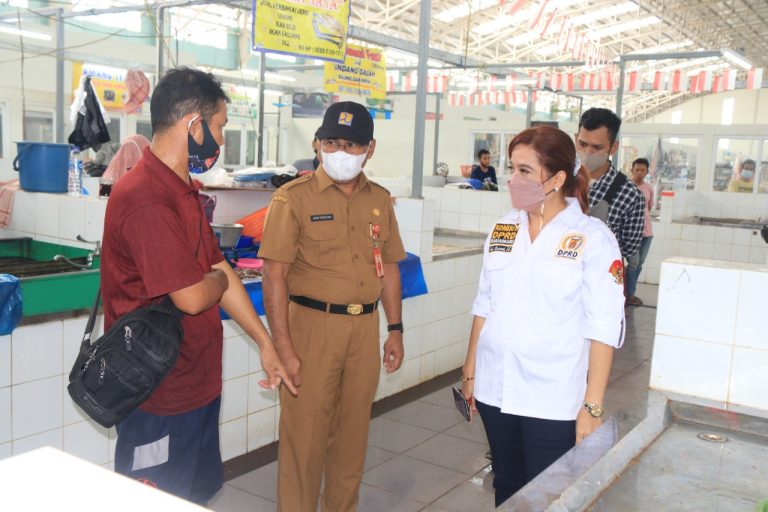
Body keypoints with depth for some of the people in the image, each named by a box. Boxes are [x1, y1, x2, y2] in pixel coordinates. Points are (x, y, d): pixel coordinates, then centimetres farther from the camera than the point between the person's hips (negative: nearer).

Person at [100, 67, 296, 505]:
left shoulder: (184, 190, 10)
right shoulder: (144, 198, -24)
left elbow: (221, 270, 12)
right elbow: (193, 297, -27)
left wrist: (267, 345, 14)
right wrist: (218, 278, -3)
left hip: (198, 383, 9)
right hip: (161, 398, -9)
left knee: (198, 495, 23)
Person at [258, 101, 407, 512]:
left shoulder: (379, 200, 9)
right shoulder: (293, 197, -8)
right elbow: (274, 276, -12)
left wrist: (395, 330, 11)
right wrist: (284, 349, -16)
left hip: (365, 327, 5)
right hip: (312, 324, -5)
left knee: (353, 431, 16)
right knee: (304, 433, 3)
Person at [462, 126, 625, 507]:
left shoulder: (593, 239, -10)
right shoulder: (502, 229, 5)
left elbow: (604, 328, -11)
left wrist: (592, 407, -13)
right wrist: (470, 371, 10)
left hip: (553, 401, -4)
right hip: (495, 391, 5)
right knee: (506, 487, 18)